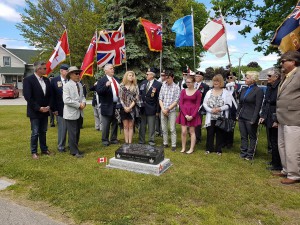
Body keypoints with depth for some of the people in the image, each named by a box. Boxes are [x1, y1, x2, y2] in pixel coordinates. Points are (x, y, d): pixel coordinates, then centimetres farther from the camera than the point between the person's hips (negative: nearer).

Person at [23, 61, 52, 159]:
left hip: (45, 111, 5)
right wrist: (39, 108, -16)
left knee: (43, 132, 14)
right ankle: (33, 152, 16)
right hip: (35, 112, -5)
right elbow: (28, 97, -15)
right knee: (35, 133, 2)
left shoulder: (46, 80, 8)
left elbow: (50, 95, 11)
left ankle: (44, 149, 25)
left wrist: (48, 106, -3)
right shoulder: (28, 80, -10)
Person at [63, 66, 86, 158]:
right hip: (71, 113, -7)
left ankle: (74, 149, 29)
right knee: (72, 133, 1)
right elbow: (66, 100, -20)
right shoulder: (66, 86, -11)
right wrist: (79, 105, -17)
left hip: (79, 113, 7)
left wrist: (83, 102, -7)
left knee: (77, 133, 15)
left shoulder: (80, 85, 9)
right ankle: (74, 151, 12)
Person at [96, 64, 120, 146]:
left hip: (117, 105, 6)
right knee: (106, 125, 4)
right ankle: (105, 140, 16)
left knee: (115, 123, 14)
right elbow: (98, 92, -17)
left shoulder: (117, 79, 12)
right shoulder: (102, 80, -7)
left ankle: (113, 139, 26)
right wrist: (106, 86, -31)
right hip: (108, 106, -6)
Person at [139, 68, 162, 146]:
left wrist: (158, 110, -9)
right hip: (142, 108, 4)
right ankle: (141, 140, 24)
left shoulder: (158, 84, -8)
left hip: (151, 109, -4)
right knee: (142, 126, 13)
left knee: (151, 126, 7)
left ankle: (151, 141, 20)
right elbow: (139, 94, 13)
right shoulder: (143, 83, 7)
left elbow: (159, 98, -9)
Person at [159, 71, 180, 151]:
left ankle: (173, 145, 7)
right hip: (163, 111, 4)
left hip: (172, 111, -4)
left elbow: (176, 101, -7)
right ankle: (165, 143, 22)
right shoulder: (163, 86, 7)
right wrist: (163, 109, -6)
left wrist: (168, 109, -11)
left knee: (172, 129, -1)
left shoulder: (176, 87, -3)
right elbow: (160, 99, 6)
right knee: (164, 128, 10)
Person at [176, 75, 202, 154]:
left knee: (192, 131, 7)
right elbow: (181, 104, 1)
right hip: (184, 113, 2)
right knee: (183, 132, 1)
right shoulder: (183, 91, 5)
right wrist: (185, 114, -10)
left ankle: (191, 149, 16)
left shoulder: (197, 92, -3)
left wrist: (192, 116, -14)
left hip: (193, 114, -2)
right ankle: (183, 148, 14)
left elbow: (197, 105, -4)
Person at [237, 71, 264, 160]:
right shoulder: (244, 90, 11)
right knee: (243, 136, 11)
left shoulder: (258, 91, -8)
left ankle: (250, 155, 16)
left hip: (250, 118, -6)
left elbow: (258, 106, -12)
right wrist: (238, 114, 10)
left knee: (252, 137, 8)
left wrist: (253, 119, -16)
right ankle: (243, 153, 20)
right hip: (242, 117, 6)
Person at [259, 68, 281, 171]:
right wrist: (263, 115, 6)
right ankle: (275, 161, 30)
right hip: (269, 119, 8)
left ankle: (277, 165, 13)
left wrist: (277, 120, -18)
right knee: (272, 141, 16)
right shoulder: (269, 87, 11)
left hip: (276, 120, -8)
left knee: (275, 142, 0)